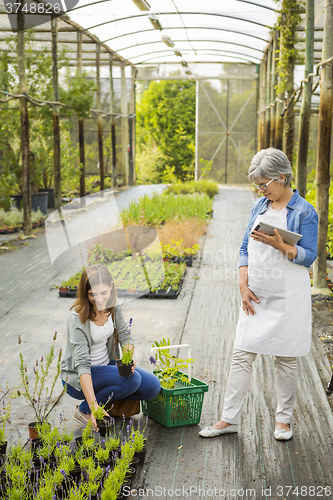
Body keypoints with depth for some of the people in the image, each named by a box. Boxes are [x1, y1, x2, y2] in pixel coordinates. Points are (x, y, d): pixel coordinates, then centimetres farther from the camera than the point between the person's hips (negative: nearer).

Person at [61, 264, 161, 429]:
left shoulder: (113, 306, -8)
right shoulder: (76, 318, -27)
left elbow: (125, 336, 2)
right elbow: (82, 364, -32)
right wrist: (93, 404, -41)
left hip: (107, 364, 6)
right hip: (77, 378, -6)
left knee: (152, 386, -9)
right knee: (132, 380, -28)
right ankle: (84, 411, -9)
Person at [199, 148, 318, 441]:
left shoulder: (304, 212, -7)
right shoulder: (260, 207, 9)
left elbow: (309, 257, -9)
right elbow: (245, 248, 11)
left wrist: (279, 245, -24)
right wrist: (243, 286, 0)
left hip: (287, 296, -4)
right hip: (256, 296, 5)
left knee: (286, 359, 8)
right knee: (242, 355, 5)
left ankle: (284, 418, 26)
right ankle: (229, 419, 14)